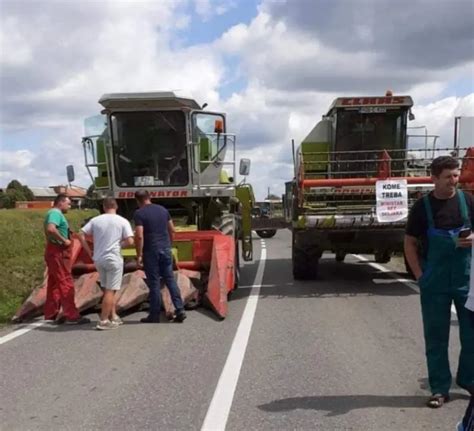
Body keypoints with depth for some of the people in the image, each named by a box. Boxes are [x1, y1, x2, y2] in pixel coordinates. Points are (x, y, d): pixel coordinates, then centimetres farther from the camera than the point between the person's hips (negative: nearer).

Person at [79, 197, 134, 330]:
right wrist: (119, 244, 7)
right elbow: (130, 242, -12)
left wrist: (89, 252, 5)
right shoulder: (122, 221, -5)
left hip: (98, 259, 5)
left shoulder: (95, 220, 4)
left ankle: (113, 317, 25)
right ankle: (103, 321, 0)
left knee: (108, 289, 18)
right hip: (114, 259, -4)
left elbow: (81, 235, -1)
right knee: (110, 290, 1)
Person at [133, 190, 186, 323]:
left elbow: (139, 236, -16)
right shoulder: (163, 209, 9)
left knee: (154, 283, 2)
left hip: (151, 251, -5)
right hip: (165, 249, 5)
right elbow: (172, 230, 12)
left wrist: (139, 255, -11)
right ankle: (180, 310, 6)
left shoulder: (139, 213, -8)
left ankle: (154, 315, 10)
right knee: (170, 279, 10)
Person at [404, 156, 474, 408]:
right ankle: (439, 388, 20)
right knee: (435, 336, 7)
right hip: (435, 283, -1)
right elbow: (409, 243, 3)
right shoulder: (422, 206, -4)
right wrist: (419, 275, -5)